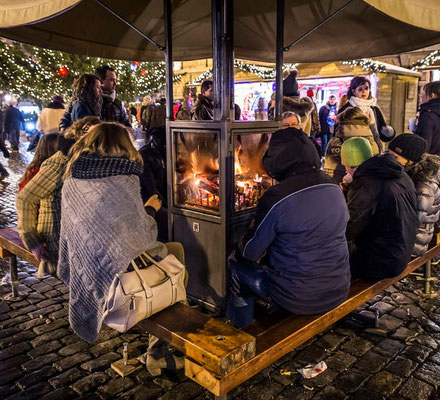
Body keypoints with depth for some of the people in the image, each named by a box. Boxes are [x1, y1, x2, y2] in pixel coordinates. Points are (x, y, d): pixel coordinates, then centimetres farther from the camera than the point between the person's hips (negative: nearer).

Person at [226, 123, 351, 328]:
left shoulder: (275, 198, -22)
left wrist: (238, 253, 13)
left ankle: (240, 333, 31)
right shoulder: (335, 190, -1)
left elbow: (251, 253, -12)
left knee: (237, 264, 14)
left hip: (297, 299, -6)